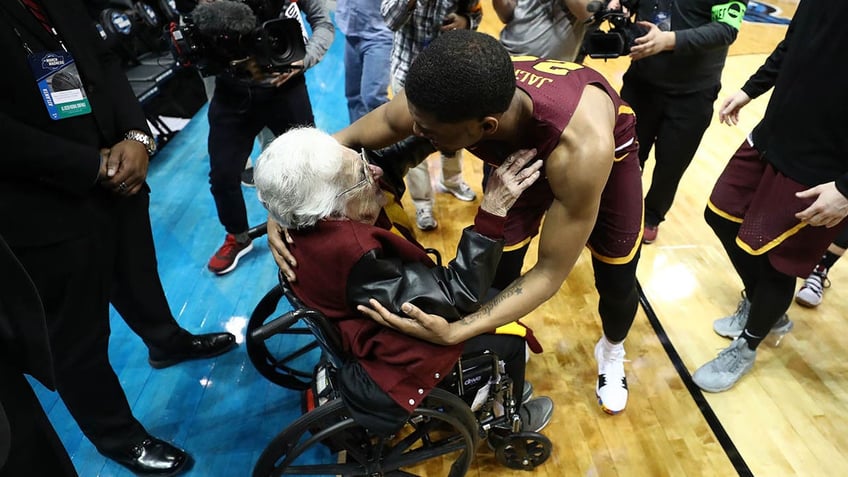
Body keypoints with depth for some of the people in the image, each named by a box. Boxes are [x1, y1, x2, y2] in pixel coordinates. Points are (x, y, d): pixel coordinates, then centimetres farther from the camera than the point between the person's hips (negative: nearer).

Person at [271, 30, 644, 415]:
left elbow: (551, 271, -38)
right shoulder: (438, 101, -37)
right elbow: (348, 140, -21)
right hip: (518, 153, 2)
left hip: (604, 152, -2)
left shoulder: (583, 145, -48)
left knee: (616, 281, 6)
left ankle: (611, 352, 42)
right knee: (499, 272, -4)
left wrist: (454, 332, -49)